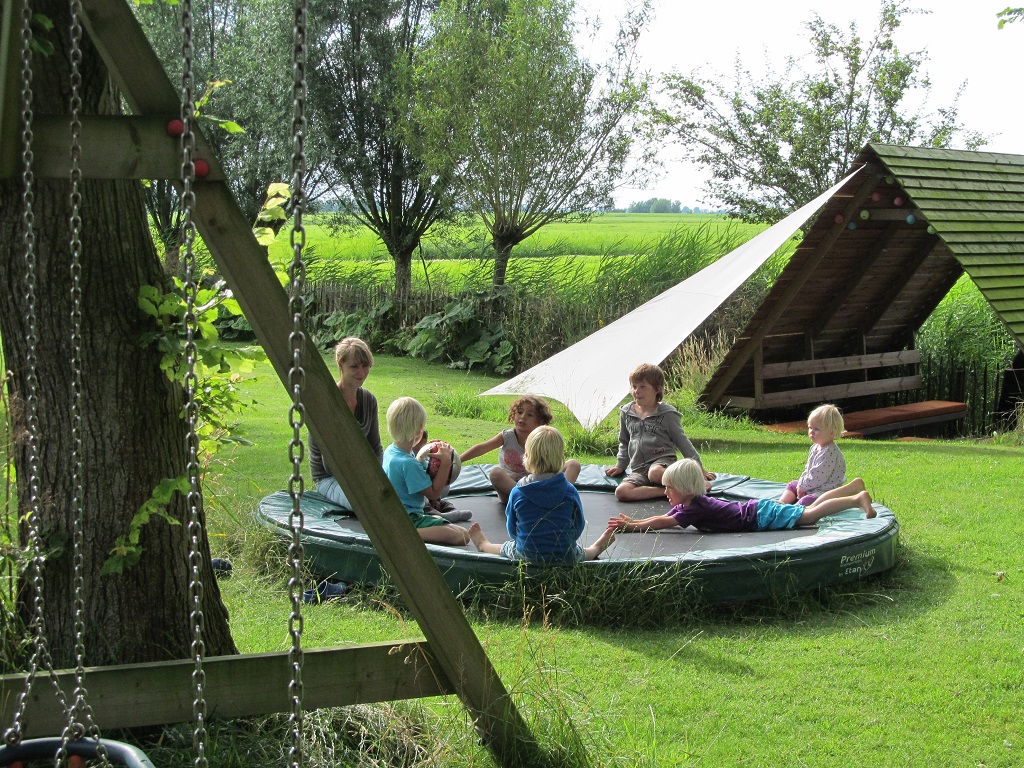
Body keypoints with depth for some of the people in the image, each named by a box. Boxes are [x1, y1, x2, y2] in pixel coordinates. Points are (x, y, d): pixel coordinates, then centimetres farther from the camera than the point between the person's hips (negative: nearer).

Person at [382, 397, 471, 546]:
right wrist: (445, 462, -16)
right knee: (462, 536, -21)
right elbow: (434, 493, -15)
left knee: (437, 518, 37)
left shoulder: (390, 451, 5)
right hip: (408, 520, -10)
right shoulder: (408, 463, -24)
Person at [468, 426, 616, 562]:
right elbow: (577, 528, -2)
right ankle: (595, 549, 62)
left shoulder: (517, 493, -13)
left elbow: (512, 530, -1)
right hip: (566, 558, 0)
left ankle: (484, 545, 57)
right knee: (579, 551, 33)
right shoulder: (570, 491, -12)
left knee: (507, 547, 31)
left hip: (526, 556, 0)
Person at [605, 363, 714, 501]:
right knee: (621, 492, -27)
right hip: (638, 470, 4)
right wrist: (620, 466, 23)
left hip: (662, 460, -4)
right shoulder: (626, 413, 13)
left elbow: (682, 442, 6)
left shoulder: (667, 414, 2)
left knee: (655, 473, -42)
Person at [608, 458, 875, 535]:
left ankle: (857, 499, -11)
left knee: (810, 515, -12)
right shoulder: (686, 504, 6)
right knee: (810, 509, 15)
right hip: (756, 508, 8)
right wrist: (633, 522, 0)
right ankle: (852, 487, 20)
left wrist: (631, 527, -19)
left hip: (761, 516, -8)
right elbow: (663, 518, 10)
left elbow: (662, 523, -24)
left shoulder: (694, 509, -20)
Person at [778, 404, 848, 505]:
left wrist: (802, 486, -15)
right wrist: (801, 484, -2)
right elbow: (807, 469, 15)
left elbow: (817, 477, -26)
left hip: (826, 491, -11)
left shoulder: (830, 452, -25)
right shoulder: (815, 447, 8)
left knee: (806, 501, -31)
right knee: (792, 484, 20)